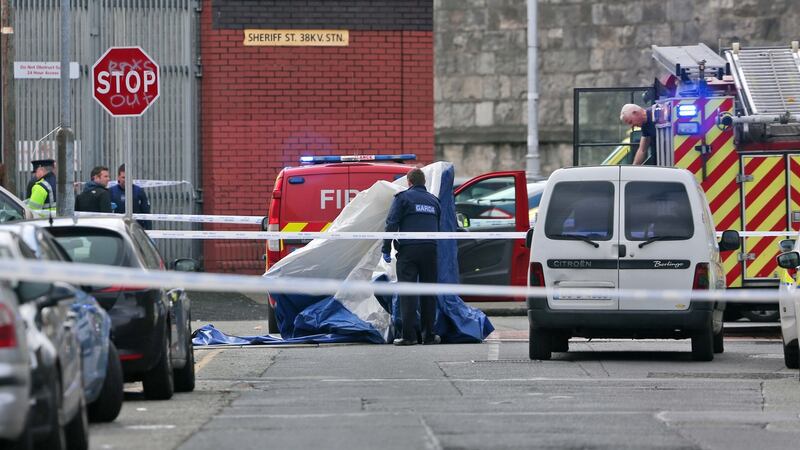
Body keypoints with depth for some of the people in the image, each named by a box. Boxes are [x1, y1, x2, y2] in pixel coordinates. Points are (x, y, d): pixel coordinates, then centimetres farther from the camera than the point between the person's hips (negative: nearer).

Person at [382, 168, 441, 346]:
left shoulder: (403, 197, 2)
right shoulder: (433, 200, 19)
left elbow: (391, 224, -5)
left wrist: (386, 249, -2)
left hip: (408, 249, -4)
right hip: (430, 250, 4)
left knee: (408, 292, -6)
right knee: (429, 292, 9)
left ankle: (408, 335, -13)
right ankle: (429, 335, 10)